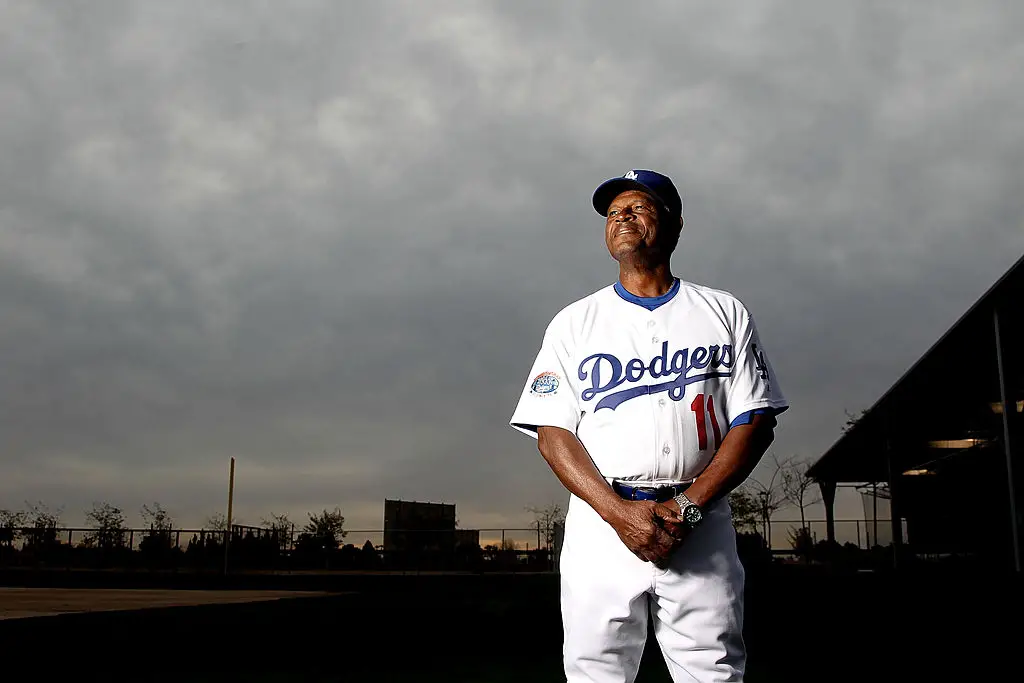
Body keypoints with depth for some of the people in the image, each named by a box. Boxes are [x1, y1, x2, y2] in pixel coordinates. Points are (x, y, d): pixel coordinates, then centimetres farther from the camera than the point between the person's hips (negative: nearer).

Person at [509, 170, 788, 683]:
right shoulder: (573, 322, 11)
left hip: (701, 524, 0)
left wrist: (688, 507, -10)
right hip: (599, 523, 1)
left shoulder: (725, 313, 11)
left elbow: (755, 423, 3)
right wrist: (620, 512, -12)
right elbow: (552, 432, 3)